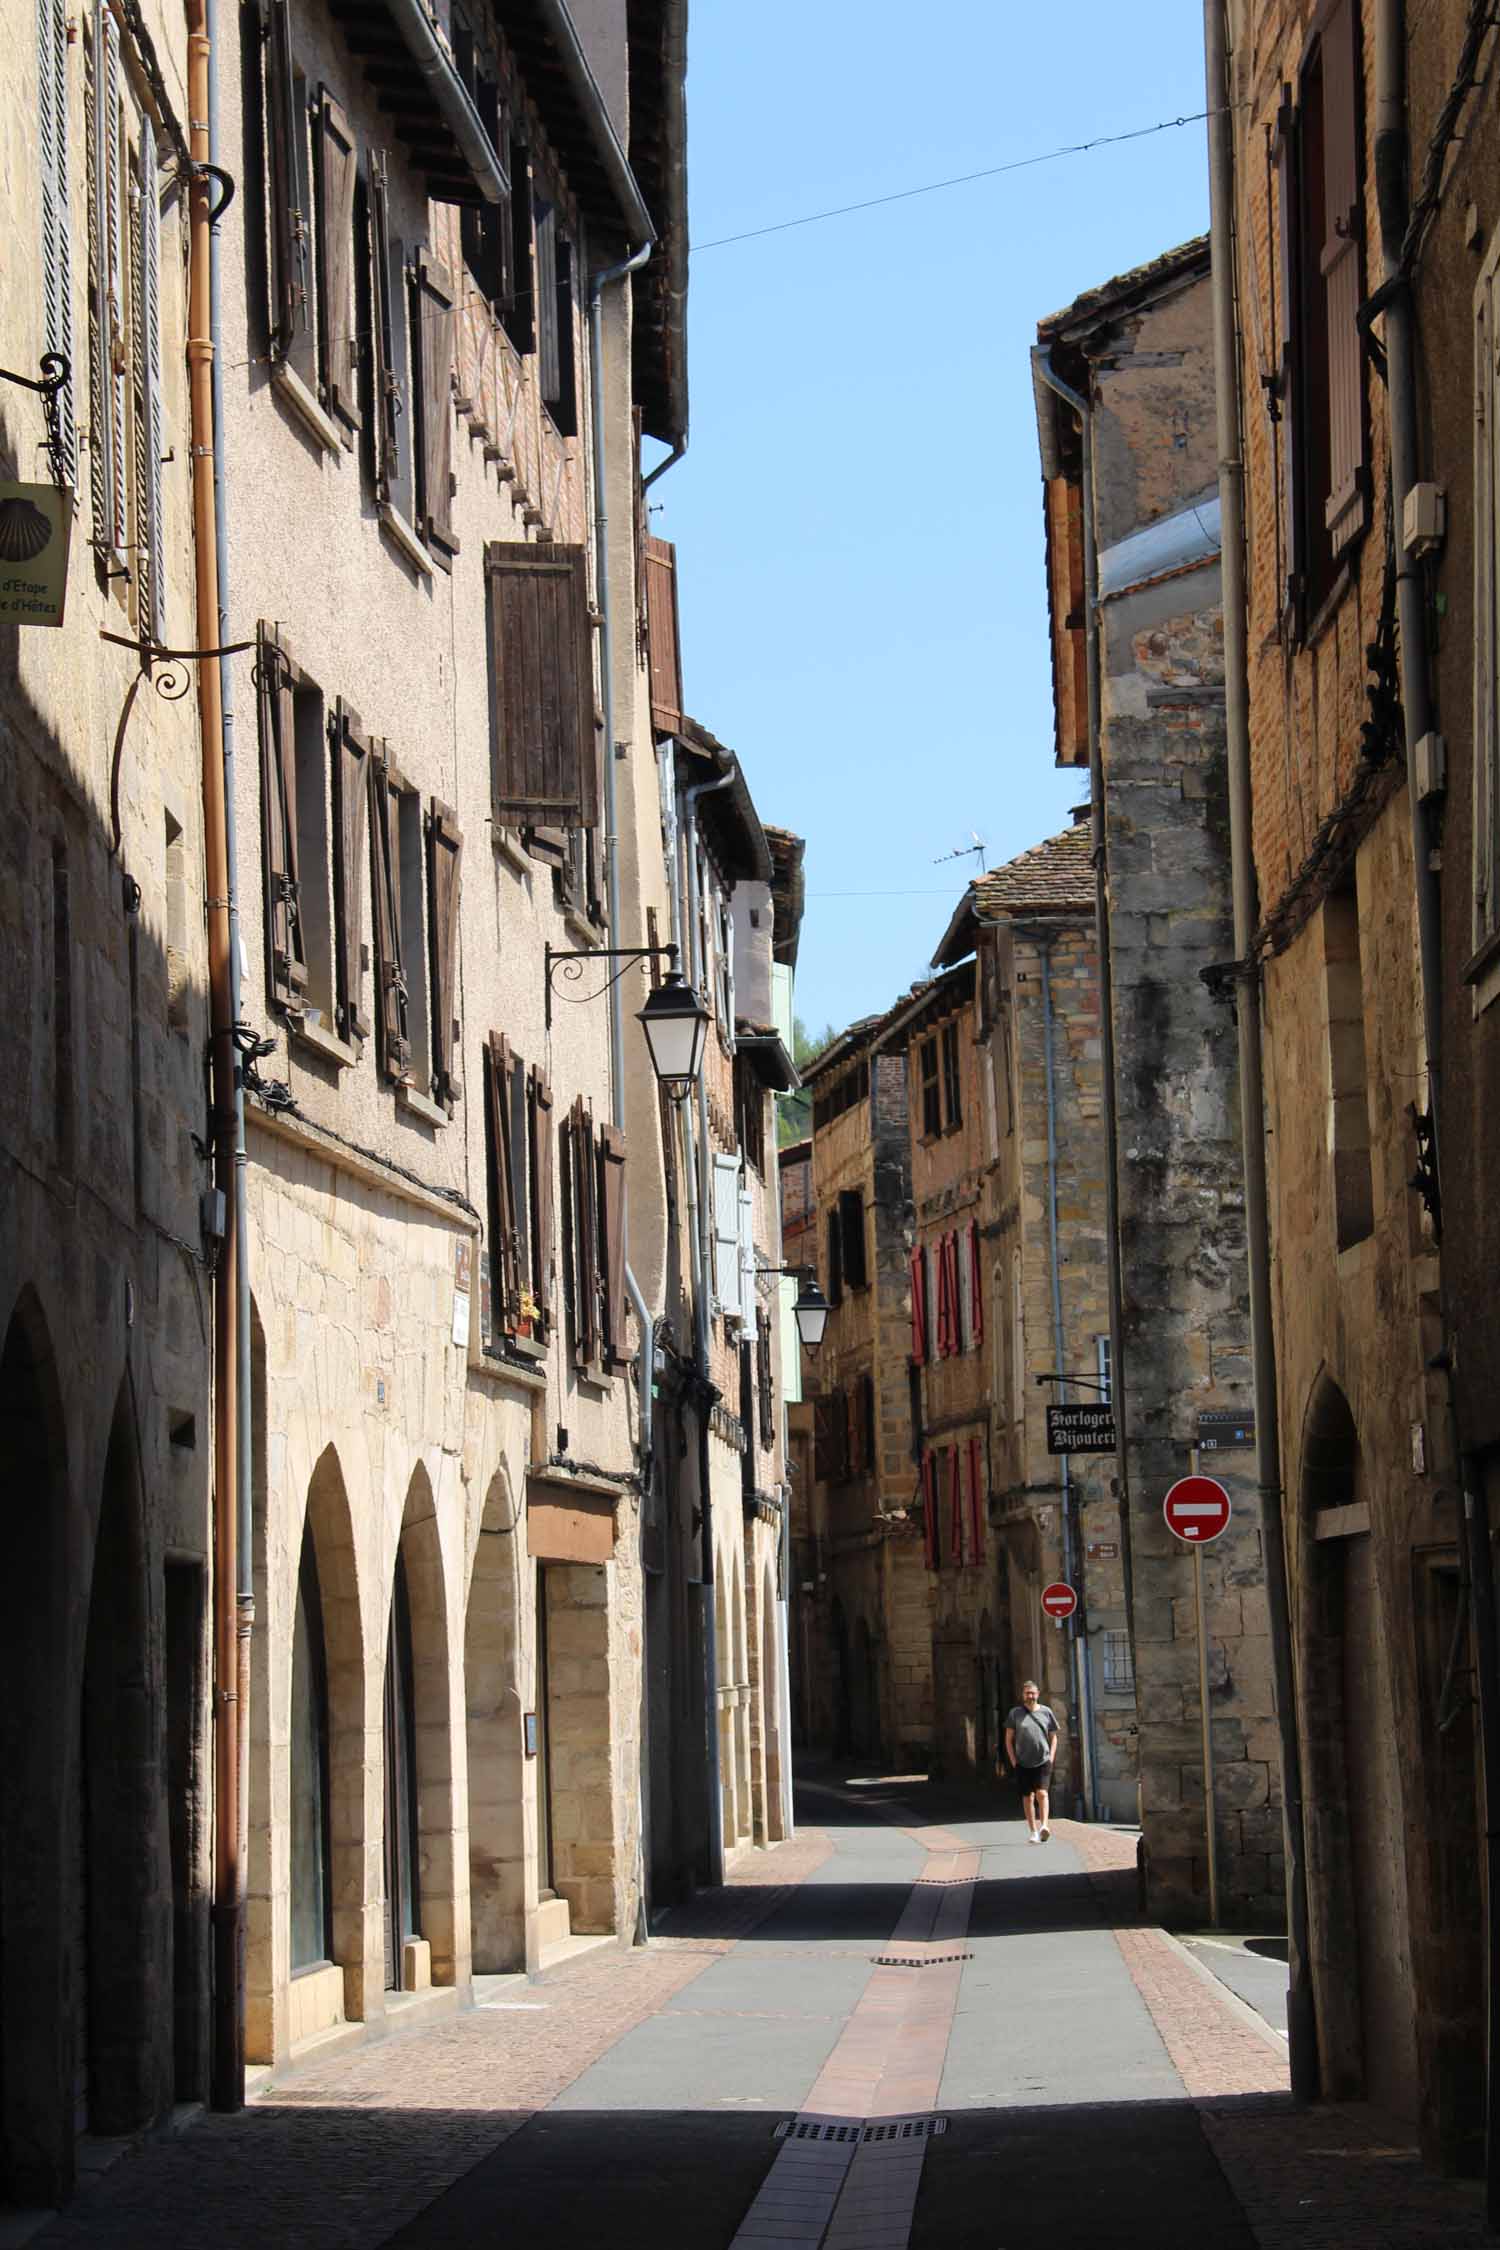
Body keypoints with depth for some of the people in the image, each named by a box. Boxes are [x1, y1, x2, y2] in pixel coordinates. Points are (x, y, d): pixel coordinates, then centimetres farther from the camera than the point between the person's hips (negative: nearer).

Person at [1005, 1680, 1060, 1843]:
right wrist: (1013, 1760, -2)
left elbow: (1053, 1738, 14)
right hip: (1023, 1763, 1)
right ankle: (1033, 1831, 12)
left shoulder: (1046, 1712, 7)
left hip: (1043, 1762, -1)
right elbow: (1009, 1739, 7)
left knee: (1042, 1793, -16)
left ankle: (1043, 1826, -21)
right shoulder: (1015, 1713, 4)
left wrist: (1051, 1758, 2)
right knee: (1028, 1797, 4)